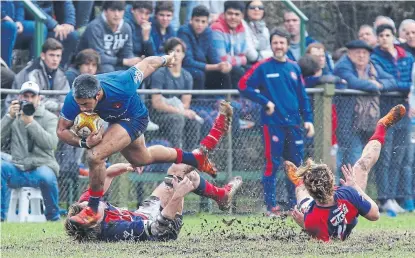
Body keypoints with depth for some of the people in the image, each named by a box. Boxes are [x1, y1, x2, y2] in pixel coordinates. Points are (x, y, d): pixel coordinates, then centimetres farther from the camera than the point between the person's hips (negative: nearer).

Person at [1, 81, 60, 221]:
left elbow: (51, 143, -11)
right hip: (17, 170, 2)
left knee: (46, 177, -38)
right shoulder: (14, 117, 15)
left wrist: (31, 123, -17)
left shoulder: (50, 118, 7)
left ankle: (53, 217, -12)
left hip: (42, 167, -2)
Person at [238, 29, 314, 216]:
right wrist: (265, 102, -11)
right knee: (272, 164, -4)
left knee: (296, 164, 6)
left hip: (293, 123, 5)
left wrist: (308, 119, 8)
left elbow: (302, 96, 15)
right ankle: (271, 206, 0)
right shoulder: (263, 67, -2)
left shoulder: (294, 68, 12)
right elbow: (244, 86, -7)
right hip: (273, 123, -5)